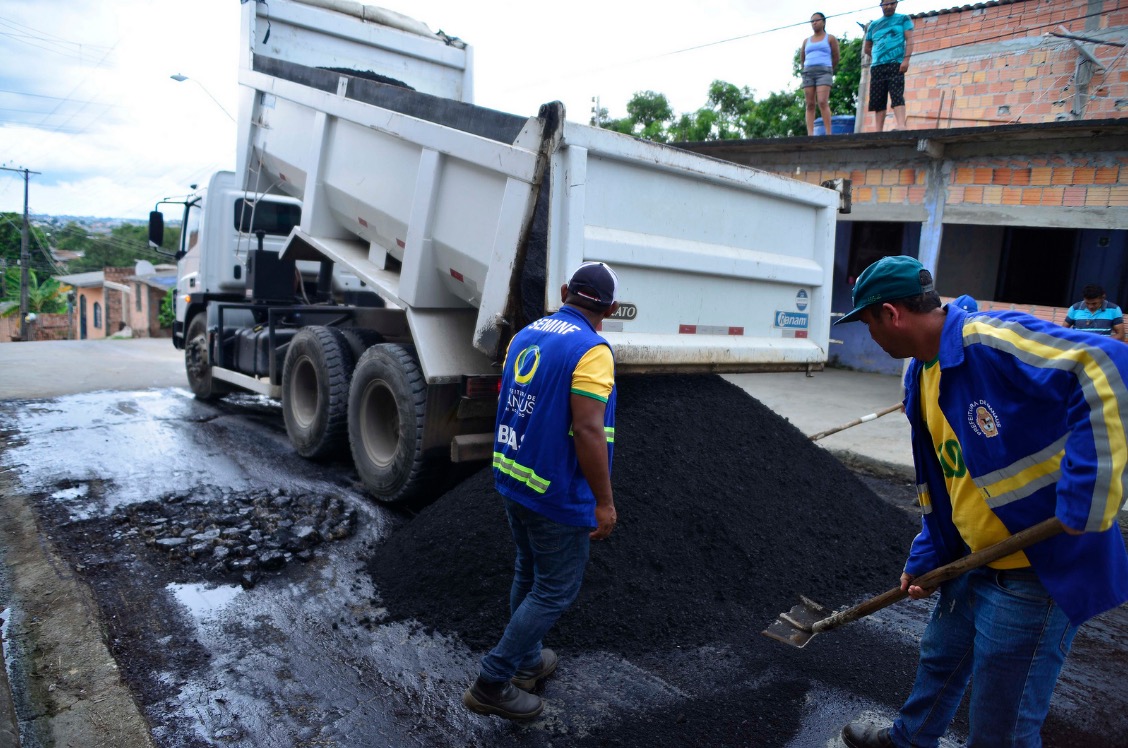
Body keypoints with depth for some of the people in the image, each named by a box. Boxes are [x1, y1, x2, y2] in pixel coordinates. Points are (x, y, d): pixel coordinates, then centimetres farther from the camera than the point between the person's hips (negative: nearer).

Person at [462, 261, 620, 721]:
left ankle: (526, 661, 38)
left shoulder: (525, 336, 6)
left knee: (529, 574, 23)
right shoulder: (591, 350, -19)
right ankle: (492, 683, 11)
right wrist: (604, 502, -17)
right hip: (556, 493, -8)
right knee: (556, 590, 6)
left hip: (513, 479, 8)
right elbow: (588, 430, -25)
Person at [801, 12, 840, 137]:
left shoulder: (830, 39, 11)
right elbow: (802, 59, 28)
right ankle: (810, 135, -10)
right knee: (810, 105, -5)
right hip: (808, 72, 4)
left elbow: (836, 58, 14)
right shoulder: (806, 41, 19)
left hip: (824, 72, -4)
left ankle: (828, 133, -23)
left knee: (822, 102, -20)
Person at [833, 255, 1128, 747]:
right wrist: (924, 559, 16)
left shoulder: (991, 340, -23)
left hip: (1040, 568, -9)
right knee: (941, 659, 28)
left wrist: (1087, 491, -35)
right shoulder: (921, 376, 7)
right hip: (977, 559, 9)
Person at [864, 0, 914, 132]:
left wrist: (906, 59, -13)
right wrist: (877, 56, 12)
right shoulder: (873, 25, 21)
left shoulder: (903, 19, 12)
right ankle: (878, 132, -3)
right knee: (878, 100, -2)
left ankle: (902, 126, -31)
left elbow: (909, 39, 1)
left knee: (897, 95, -19)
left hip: (896, 64, -4)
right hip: (877, 66, 4)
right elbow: (866, 48, 28)